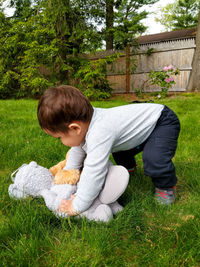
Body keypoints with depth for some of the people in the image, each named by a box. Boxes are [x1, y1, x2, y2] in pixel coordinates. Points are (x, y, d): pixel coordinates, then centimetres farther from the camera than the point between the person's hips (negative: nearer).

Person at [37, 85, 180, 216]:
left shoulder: (99, 135, -41)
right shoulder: (84, 121, -11)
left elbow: (94, 174, -39)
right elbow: (78, 150, 6)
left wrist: (77, 207, -30)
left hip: (164, 122, -9)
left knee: (154, 159, -30)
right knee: (116, 146, 23)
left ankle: (166, 186, -1)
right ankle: (128, 166, 50)